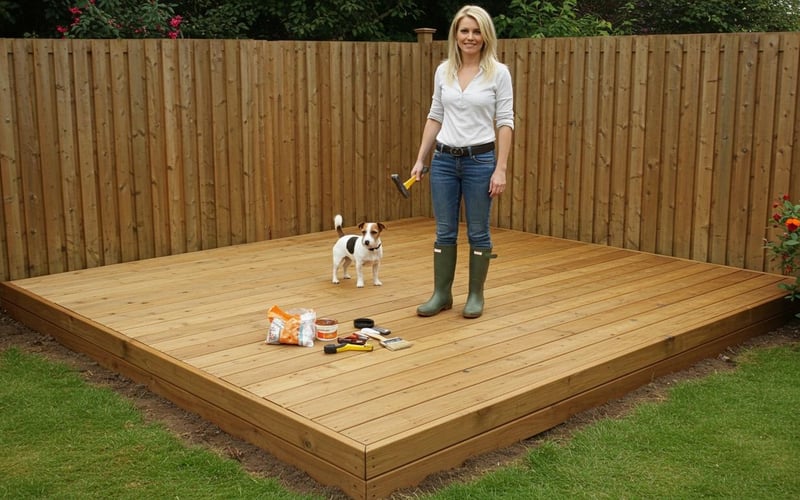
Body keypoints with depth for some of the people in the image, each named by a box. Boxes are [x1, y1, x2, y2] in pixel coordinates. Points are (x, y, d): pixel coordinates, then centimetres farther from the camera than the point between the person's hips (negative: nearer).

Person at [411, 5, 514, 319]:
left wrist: (501, 168, -13)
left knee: (478, 232, 5)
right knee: (444, 231, 8)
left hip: (479, 160, -3)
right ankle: (441, 294, 20)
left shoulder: (498, 72, -6)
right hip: (444, 160, 4)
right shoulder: (443, 71, 5)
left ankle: (476, 295, 20)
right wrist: (421, 158, 7)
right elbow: (435, 117, 11)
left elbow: (505, 122, -7)